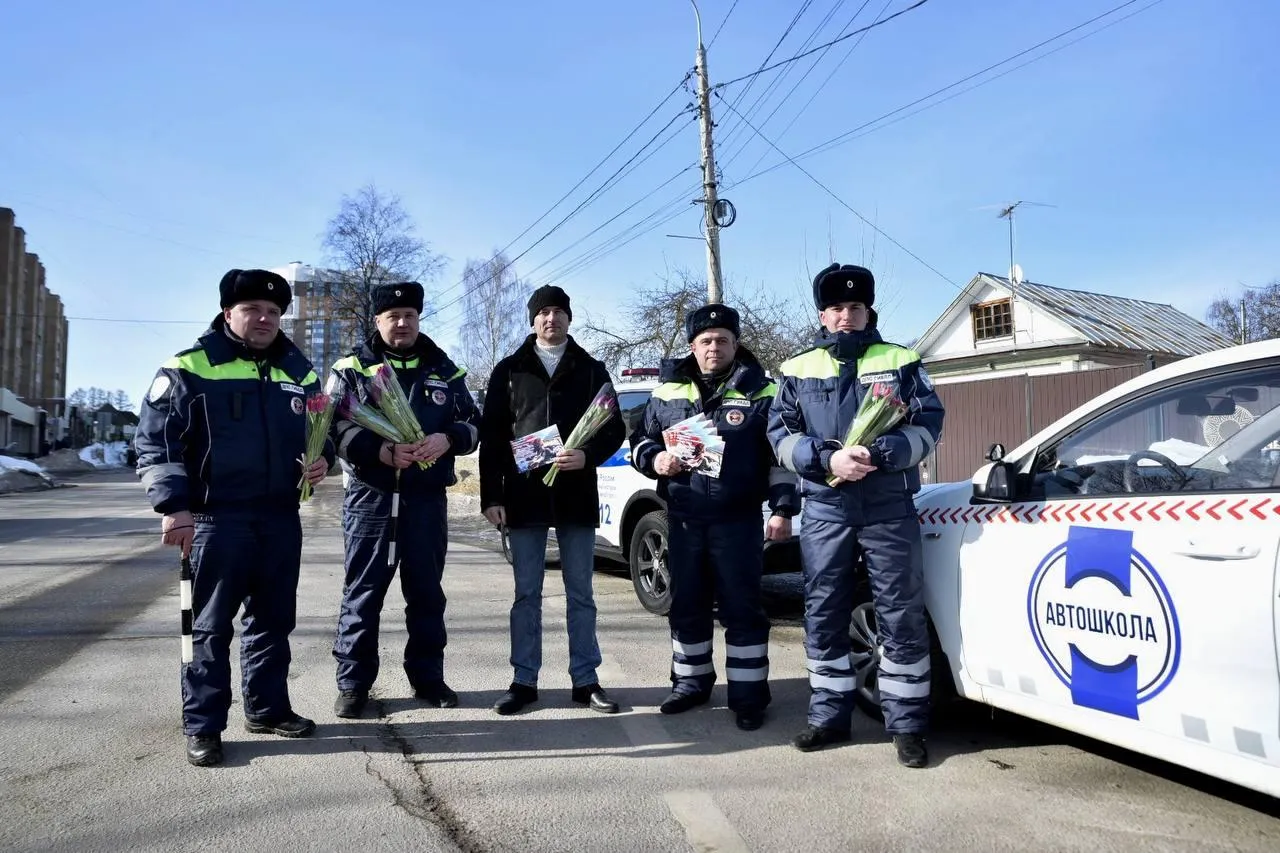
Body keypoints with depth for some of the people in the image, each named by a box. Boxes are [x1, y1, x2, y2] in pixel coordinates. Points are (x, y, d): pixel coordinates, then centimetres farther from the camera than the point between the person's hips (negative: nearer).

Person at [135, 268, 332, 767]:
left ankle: (268, 708, 26)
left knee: (273, 619, 13)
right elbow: (155, 443, -6)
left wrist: (322, 459, -2)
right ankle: (202, 726, 13)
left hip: (281, 519, 5)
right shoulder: (189, 368, -4)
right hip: (216, 518, -5)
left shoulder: (299, 372, 11)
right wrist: (173, 505, -16)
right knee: (210, 626, 2)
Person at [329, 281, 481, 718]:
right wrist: (382, 451, -21)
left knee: (427, 592, 10)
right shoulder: (352, 368, 4)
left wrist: (447, 439, -14)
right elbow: (335, 426, -6)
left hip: (428, 498, 3)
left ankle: (427, 676, 23)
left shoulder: (444, 370, 11)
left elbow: (473, 423, 9)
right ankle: (353, 683, 14)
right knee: (363, 592, 3)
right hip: (370, 497, -2)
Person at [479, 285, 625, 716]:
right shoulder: (509, 370, 8)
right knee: (526, 594, 6)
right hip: (524, 496, 0)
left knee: (581, 594, 7)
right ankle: (524, 681, 16)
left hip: (576, 496, 0)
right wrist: (491, 496, -4)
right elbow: (491, 437, 4)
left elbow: (614, 429, 5)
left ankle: (586, 680, 16)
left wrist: (588, 456, -15)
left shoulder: (591, 370, 8)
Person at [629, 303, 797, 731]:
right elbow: (640, 441, 16)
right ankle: (690, 682, 29)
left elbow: (782, 457, 0)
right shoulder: (667, 392, 8)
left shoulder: (761, 392, -1)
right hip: (683, 520, 4)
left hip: (738, 520, -3)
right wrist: (655, 459, -6)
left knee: (742, 608, 1)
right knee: (687, 606, 13)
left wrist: (782, 508, -7)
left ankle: (748, 695, 13)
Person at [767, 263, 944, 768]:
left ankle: (907, 725, 13)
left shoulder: (901, 362, 7)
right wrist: (828, 459, -15)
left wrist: (881, 453, -17)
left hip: (890, 508, -1)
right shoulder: (798, 369, 10)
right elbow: (781, 434, 3)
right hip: (824, 509, 2)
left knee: (901, 616, 1)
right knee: (823, 615, 7)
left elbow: (928, 425, 0)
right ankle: (829, 716, 20)